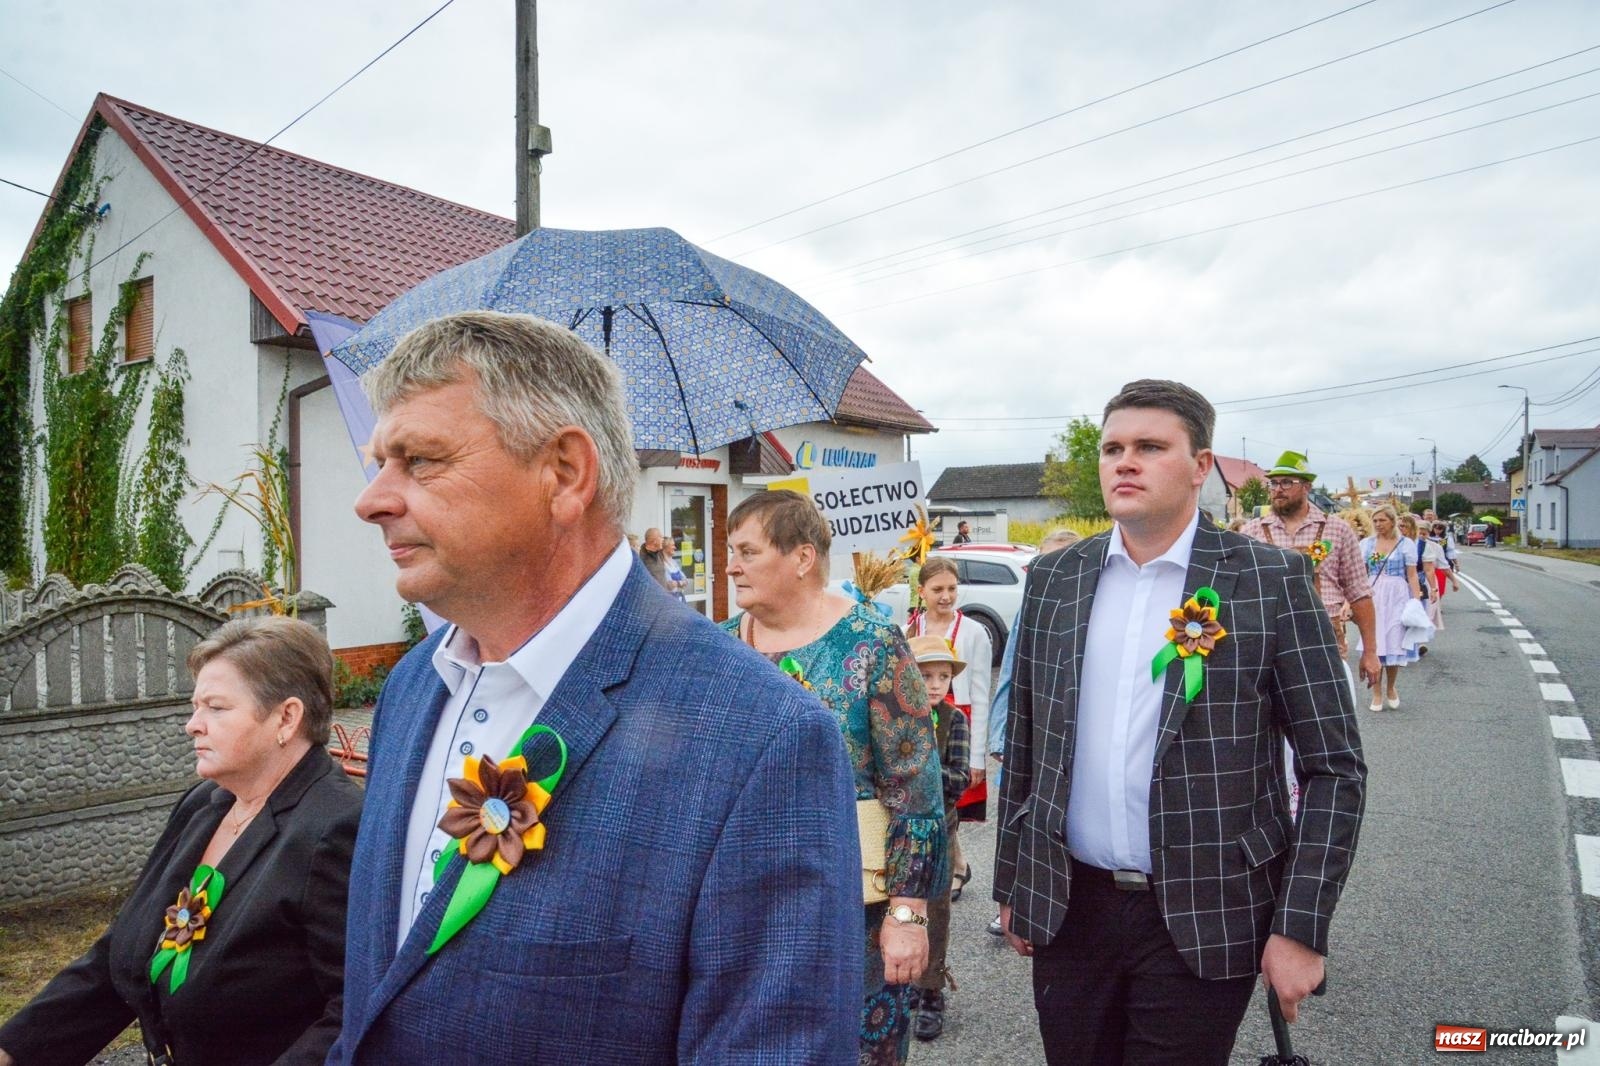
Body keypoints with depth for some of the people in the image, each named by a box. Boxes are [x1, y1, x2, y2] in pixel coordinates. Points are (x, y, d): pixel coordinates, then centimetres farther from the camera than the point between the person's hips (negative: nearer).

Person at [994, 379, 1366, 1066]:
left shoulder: (1272, 579, -7)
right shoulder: (1053, 579, 2)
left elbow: (1334, 767, -5)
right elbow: (1023, 746, 8)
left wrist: (1300, 930, -9)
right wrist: (1010, 887, 10)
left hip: (1203, 923, -3)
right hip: (1067, 910, 3)